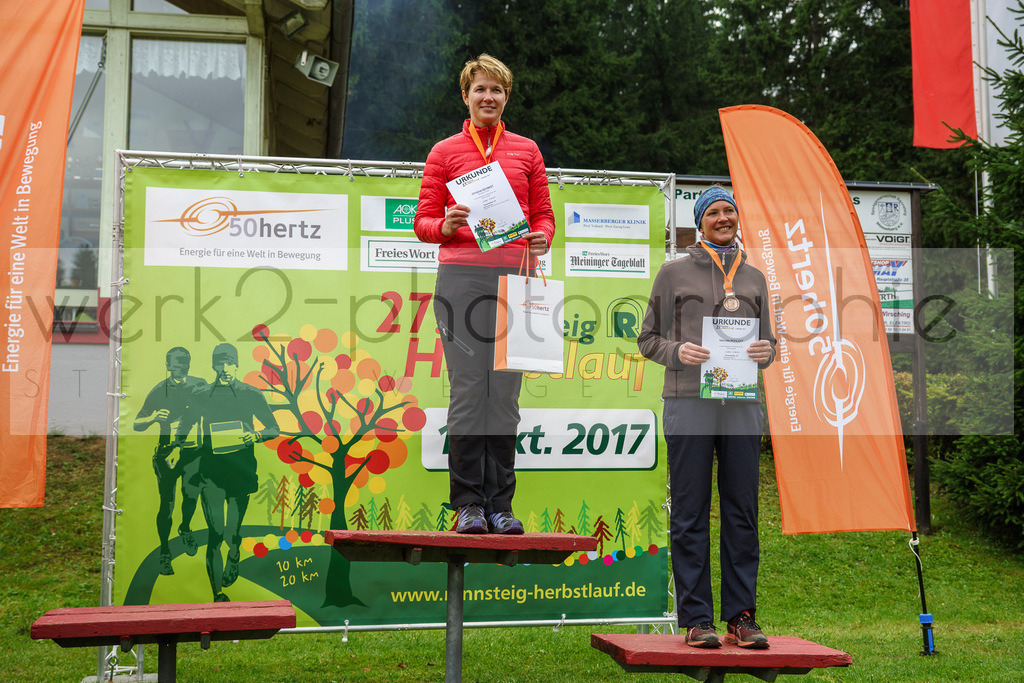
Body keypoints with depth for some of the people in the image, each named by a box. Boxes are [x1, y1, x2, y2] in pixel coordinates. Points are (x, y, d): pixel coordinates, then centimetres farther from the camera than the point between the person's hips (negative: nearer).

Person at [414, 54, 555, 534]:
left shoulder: (526, 151, 17)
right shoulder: (445, 152, 11)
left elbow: (544, 214, 16)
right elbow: (423, 222, 9)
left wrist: (542, 239, -6)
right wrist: (446, 227, -13)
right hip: (461, 275, -2)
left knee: (506, 393, 2)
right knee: (468, 391, -6)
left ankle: (500, 505, 8)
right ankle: (468, 503, 3)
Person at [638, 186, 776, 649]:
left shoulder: (754, 277, 17)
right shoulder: (674, 272, 7)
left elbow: (769, 341, 21)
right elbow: (648, 338, 7)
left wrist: (766, 351, -2)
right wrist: (677, 351, -12)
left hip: (742, 405, 3)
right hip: (689, 402, -3)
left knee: (742, 511, 4)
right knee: (691, 512, -1)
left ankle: (741, 616, 12)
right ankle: (696, 619, 6)